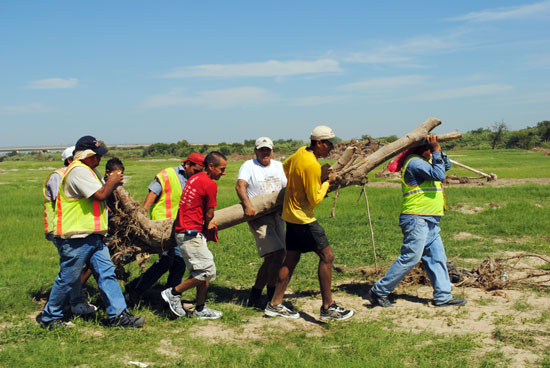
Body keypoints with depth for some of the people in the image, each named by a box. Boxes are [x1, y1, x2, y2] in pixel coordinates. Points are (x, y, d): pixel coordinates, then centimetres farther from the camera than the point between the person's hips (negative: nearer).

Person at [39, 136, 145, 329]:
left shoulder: (88, 170, 20)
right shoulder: (78, 171, -16)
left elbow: (100, 196, 26)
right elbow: (100, 195, -21)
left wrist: (111, 184, 10)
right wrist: (111, 182, -5)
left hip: (93, 236, 10)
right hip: (77, 236, -10)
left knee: (106, 273, 4)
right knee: (67, 279, 2)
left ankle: (119, 315, 4)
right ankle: (49, 317, 18)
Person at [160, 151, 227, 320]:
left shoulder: (195, 178, 14)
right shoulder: (210, 184, -14)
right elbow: (209, 214, -4)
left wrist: (209, 223, 13)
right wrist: (207, 226, 15)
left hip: (184, 231, 10)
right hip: (190, 234, -10)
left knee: (204, 270, 13)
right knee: (208, 271, -8)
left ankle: (200, 309, 17)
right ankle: (173, 293, 1)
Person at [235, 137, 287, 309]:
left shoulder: (278, 166, 18)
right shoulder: (249, 165, 1)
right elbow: (240, 185, -15)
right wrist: (247, 204, -31)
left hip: (277, 215, 6)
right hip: (258, 216, -6)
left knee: (272, 258, 6)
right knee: (277, 254, -17)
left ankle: (255, 296, 19)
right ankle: (272, 296, -3)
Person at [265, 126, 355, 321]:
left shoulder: (301, 152, 5)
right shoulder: (312, 165, -23)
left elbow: (285, 166, 25)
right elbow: (315, 199, -19)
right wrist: (327, 182, -6)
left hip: (291, 214, 10)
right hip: (303, 218, -10)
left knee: (291, 259, 14)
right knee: (327, 256, -6)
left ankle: (275, 304, 19)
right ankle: (328, 308, -1)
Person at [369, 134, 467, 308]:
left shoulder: (424, 161, 19)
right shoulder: (415, 162, -13)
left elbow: (446, 165, 27)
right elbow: (439, 175, -23)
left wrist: (439, 151, 10)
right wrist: (436, 151, -17)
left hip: (429, 221, 11)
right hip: (416, 219, -11)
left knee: (437, 258, 9)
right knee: (410, 257, -11)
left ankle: (443, 296, 14)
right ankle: (379, 291, -4)